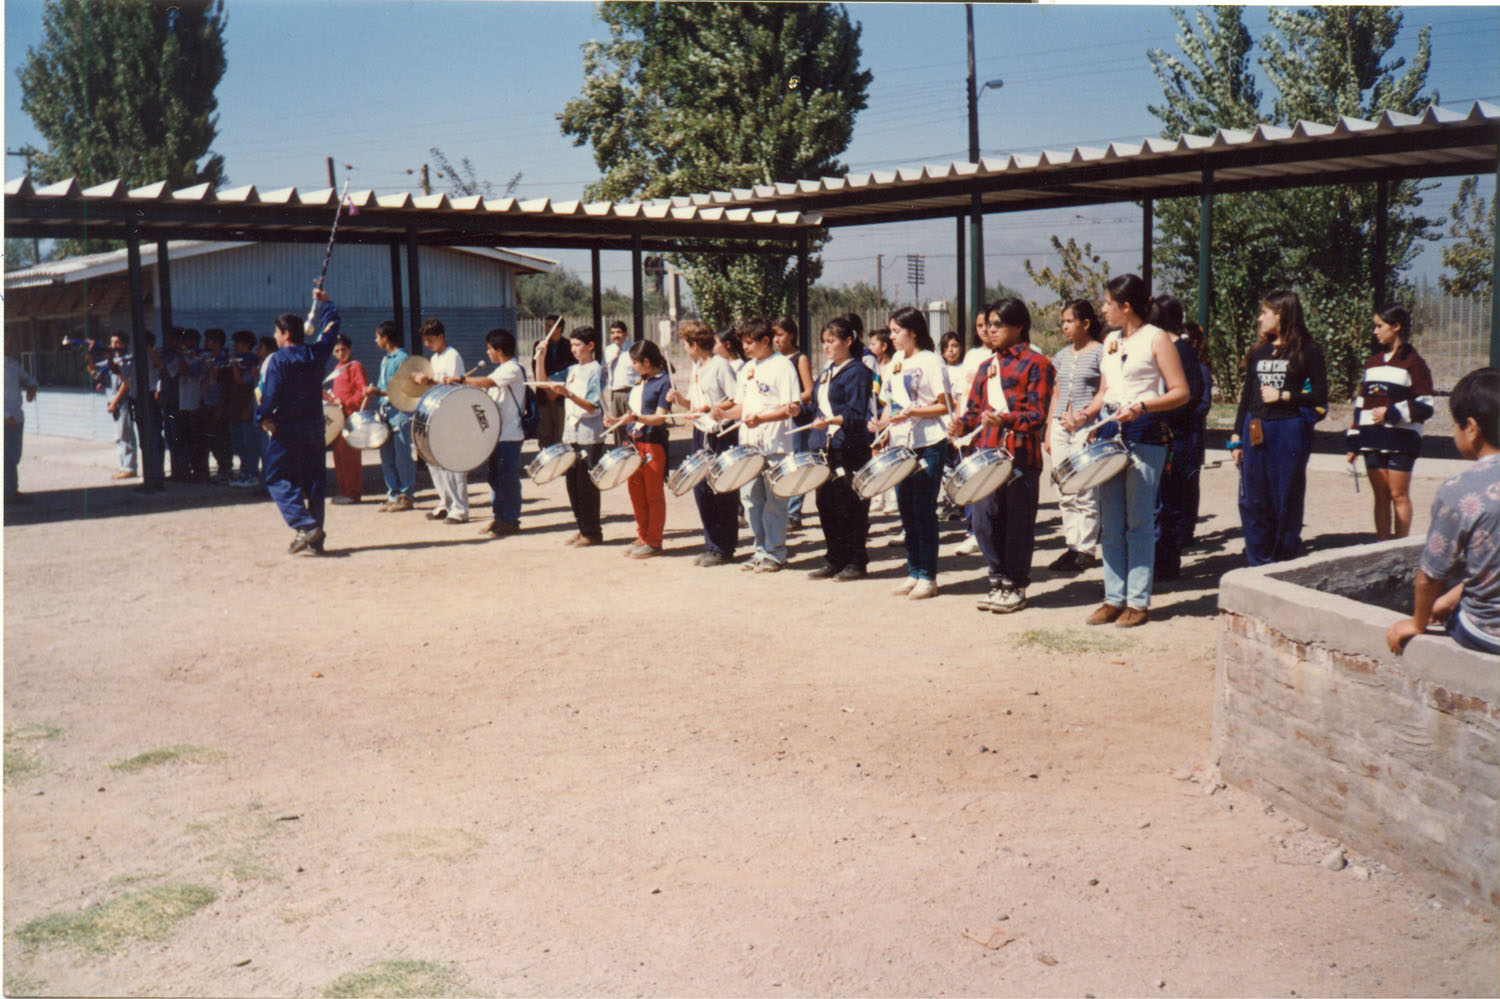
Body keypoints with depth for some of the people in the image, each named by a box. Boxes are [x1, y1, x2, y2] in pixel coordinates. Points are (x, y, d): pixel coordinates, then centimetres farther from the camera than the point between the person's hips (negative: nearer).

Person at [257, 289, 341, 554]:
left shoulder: (278, 360, -12)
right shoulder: (317, 353, 3)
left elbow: (270, 393, -16)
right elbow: (331, 325, 19)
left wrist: (264, 417, -1)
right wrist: (325, 302, 32)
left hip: (286, 428, -5)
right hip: (314, 425, 5)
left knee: (278, 478, 3)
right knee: (313, 480, 10)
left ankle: (306, 526, -15)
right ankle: (316, 538, 10)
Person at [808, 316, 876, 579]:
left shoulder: (857, 372, -7)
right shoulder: (826, 374, 18)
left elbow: (856, 415, -15)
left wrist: (830, 421, -29)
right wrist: (816, 438, 17)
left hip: (850, 449, -8)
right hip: (825, 447, 8)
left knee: (851, 506, -3)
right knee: (826, 504, 9)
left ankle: (856, 562, 5)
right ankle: (834, 560, 18)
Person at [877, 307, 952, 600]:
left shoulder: (930, 362, -9)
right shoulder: (896, 362, 14)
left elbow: (946, 406, -11)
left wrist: (912, 412, -21)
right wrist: (881, 424, 4)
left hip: (927, 446, -7)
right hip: (900, 445, 7)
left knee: (924, 510, -3)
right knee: (906, 510, 10)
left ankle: (928, 578, 4)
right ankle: (913, 573, 19)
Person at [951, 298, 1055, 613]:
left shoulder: (1036, 363, -1)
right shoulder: (987, 366, 20)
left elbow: (1037, 414, -9)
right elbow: (974, 408, 22)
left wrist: (1006, 419, -25)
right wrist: (962, 424, 0)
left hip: (1020, 456, -6)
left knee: (1017, 525, -1)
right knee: (984, 522, 6)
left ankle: (1016, 588, 11)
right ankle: (999, 582, 20)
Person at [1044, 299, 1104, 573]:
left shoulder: (1100, 353, -4)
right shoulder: (1062, 355, 15)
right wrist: (1049, 431, 15)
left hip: (1086, 428, -7)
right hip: (1060, 427, 7)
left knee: (1085, 493, -4)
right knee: (1065, 493, 8)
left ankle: (1086, 550, 3)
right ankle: (1071, 545, 15)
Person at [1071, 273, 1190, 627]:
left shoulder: (1156, 339, -3)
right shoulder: (1110, 340, 17)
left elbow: (1180, 392, -9)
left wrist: (1141, 406, -22)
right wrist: (1084, 416, 4)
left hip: (1144, 434, -7)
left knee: (1139, 522, -4)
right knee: (1110, 524, 6)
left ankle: (1139, 602, 2)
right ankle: (1114, 598, 13)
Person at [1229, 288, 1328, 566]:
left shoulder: (1307, 352, -1)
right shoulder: (1258, 351, 14)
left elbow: (1320, 397, -4)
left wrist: (1283, 396, -11)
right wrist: (1237, 438, 13)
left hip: (1290, 431, -5)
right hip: (1256, 433, 5)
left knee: (1287, 501, 1)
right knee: (1253, 501, 3)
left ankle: (1285, 565, 12)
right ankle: (1259, 563, 12)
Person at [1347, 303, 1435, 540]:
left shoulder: (1413, 363, -3)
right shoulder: (1373, 362, 16)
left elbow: (1425, 407, -7)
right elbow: (1360, 404, 18)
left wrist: (1391, 412, -17)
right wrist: (1354, 441, 14)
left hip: (1401, 438, -5)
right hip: (1373, 440, 6)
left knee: (1398, 495, -2)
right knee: (1380, 496, 7)